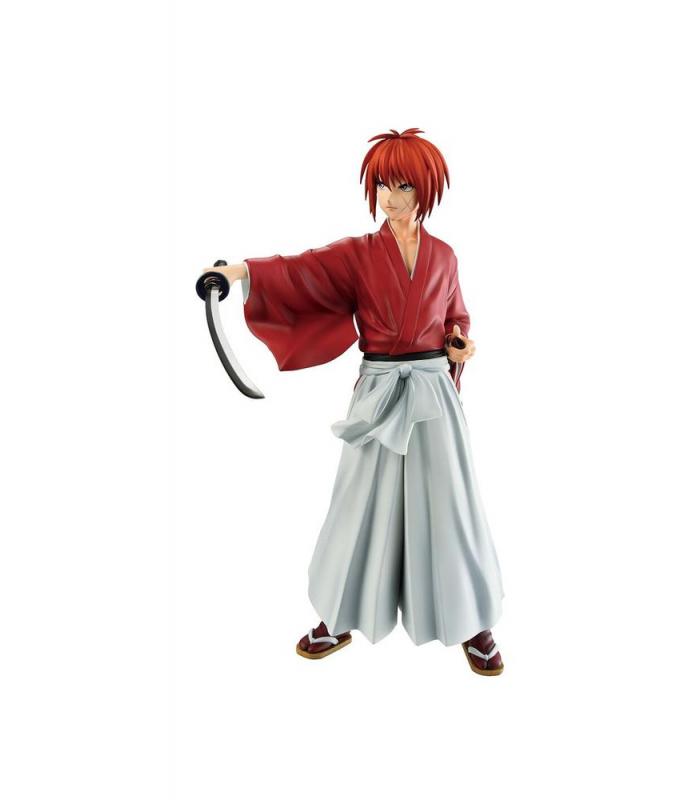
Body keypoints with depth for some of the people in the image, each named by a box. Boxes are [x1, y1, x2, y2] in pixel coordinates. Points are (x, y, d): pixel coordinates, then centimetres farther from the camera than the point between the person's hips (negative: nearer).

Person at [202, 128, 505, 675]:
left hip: (434, 392, 1)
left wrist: (458, 346, -3)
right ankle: (344, 618, 26)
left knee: (448, 503, 5)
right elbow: (299, 271, -16)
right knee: (364, 504, 7)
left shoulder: (443, 256, 7)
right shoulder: (356, 254, 1)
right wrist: (243, 270, -35)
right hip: (378, 392, -1)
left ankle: (473, 621, 24)